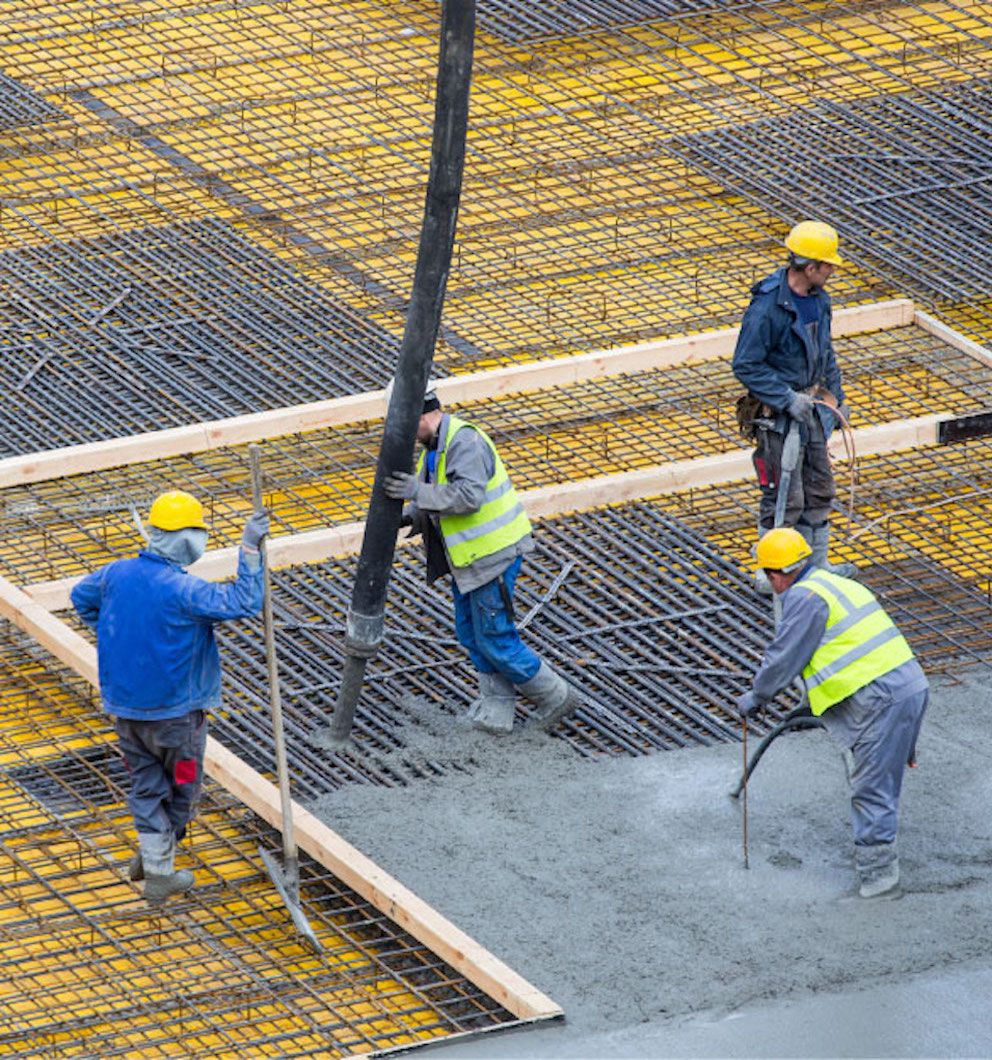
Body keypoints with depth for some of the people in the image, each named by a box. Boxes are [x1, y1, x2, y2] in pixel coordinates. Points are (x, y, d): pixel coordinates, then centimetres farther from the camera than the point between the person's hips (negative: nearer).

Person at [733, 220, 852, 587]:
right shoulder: (768, 306, -23)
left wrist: (835, 396, 16)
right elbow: (746, 365, -22)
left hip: (809, 408, 8)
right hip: (776, 415, -8)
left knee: (819, 490, 15)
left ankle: (817, 564, 28)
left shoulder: (817, 298, 3)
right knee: (784, 498, -1)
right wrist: (788, 400, -23)